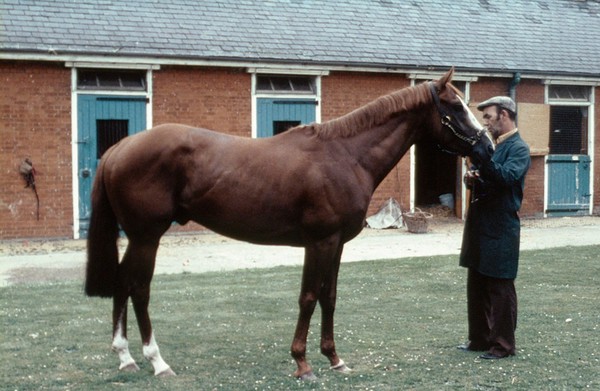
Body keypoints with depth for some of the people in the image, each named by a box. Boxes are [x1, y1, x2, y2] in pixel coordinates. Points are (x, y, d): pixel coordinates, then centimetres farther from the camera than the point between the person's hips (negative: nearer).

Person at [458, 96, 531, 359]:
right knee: (476, 286, 14)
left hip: (501, 229, -8)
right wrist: (471, 179, -2)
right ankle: (479, 339, 24)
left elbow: (507, 176, -27)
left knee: (500, 288, 0)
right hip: (479, 226, 8)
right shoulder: (491, 146, 14)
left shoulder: (518, 148, -10)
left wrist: (479, 155, -35)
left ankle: (503, 344, 10)